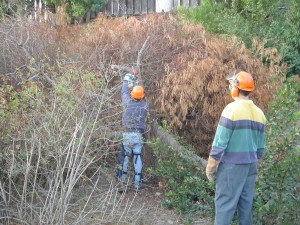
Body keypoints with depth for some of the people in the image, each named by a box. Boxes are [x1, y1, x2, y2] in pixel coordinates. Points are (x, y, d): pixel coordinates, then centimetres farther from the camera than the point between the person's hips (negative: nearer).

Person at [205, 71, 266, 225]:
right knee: (246, 203, 13)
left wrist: (211, 167, -8)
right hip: (250, 165, 7)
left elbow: (220, 142, -14)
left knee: (224, 204, -2)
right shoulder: (259, 113, 6)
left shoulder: (232, 109, -14)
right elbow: (260, 146, 11)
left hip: (232, 165, -7)